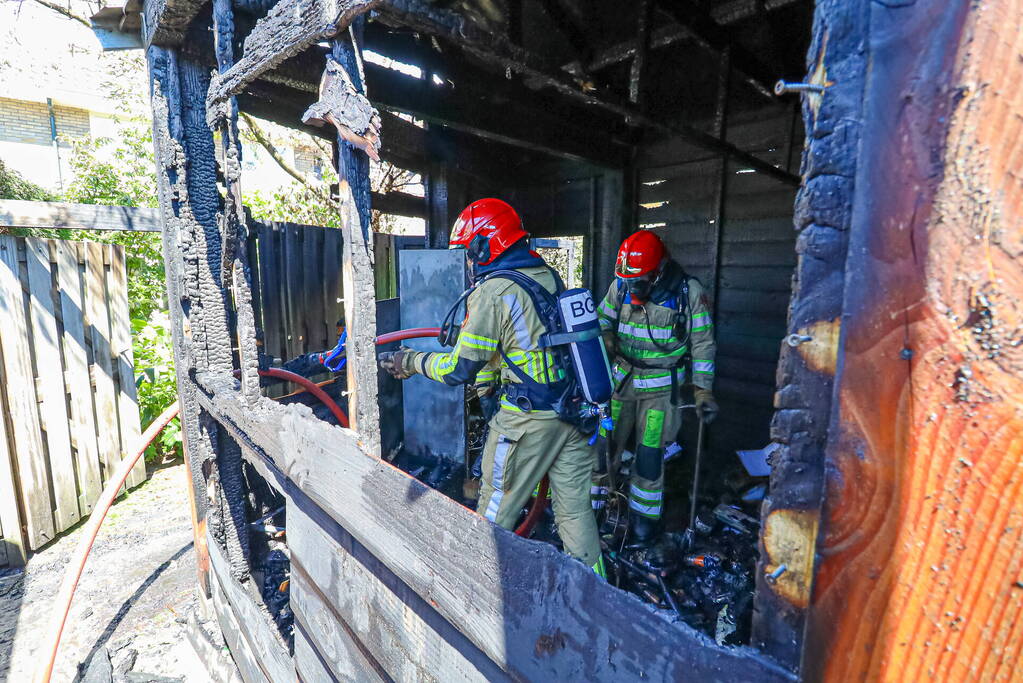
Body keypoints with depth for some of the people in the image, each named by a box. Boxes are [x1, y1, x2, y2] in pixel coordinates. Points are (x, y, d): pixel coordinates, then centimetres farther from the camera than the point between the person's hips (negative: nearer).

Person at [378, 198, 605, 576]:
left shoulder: (492, 293, -16)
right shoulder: (550, 276, 7)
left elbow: (459, 369, -14)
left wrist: (408, 361, 1)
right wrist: (489, 379, 23)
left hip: (528, 420, -7)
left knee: (496, 510, 12)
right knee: (575, 508, 19)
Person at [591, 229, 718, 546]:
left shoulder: (688, 291, -11)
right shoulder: (621, 286, -3)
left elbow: (702, 342, -5)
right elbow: (603, 317, 13)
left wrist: (703, 389, -8)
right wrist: (607, 339, -8)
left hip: (661, 386, -2)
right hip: (621, 378, 3)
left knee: (649, 455, 3)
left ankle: (644, 516, 25)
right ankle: (591, 504, 24)